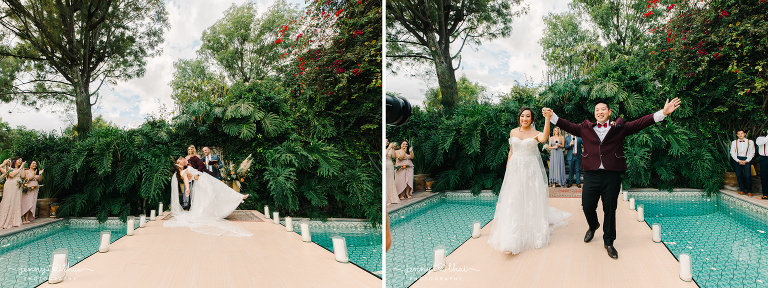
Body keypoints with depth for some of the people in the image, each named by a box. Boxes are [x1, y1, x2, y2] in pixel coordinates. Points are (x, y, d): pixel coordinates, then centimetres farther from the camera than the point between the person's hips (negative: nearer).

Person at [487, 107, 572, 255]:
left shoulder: (536, 134, -3)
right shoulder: (513, 132, 8)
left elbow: (544, 138, -27)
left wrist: (547, 119, -34)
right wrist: (507, 170, 12)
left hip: (530, 171, -2)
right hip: (514, 170, 2)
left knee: (531, 202, 4)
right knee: (513, 204, -2)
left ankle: (532, 236, 24)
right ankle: (510, 241, 0)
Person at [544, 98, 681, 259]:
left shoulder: (619, 128, 7)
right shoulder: (585, 128, 10)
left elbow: (640, 123, 1)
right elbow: (568, 126, 8)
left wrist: (663, 113, -9)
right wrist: (552, 116, -2)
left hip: (612, 175, -1)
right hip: (591, 175, 1)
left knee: (610, 210, 6)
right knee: (587, 206, 4)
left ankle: (608, 242, 22)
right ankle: (593, 226, 39)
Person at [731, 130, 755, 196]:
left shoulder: (750, 142, 8)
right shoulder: (734, 142, 11)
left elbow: (752, 153, 4)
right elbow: (732, 153, 6)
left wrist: (746, 161, -8)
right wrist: (738, 160, -6)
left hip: (746, 160, -2)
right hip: (737, 160, 2)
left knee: (747, 175, -11)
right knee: (739, 175, 0)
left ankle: (749, 191, -4)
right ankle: (742, 190, 11)